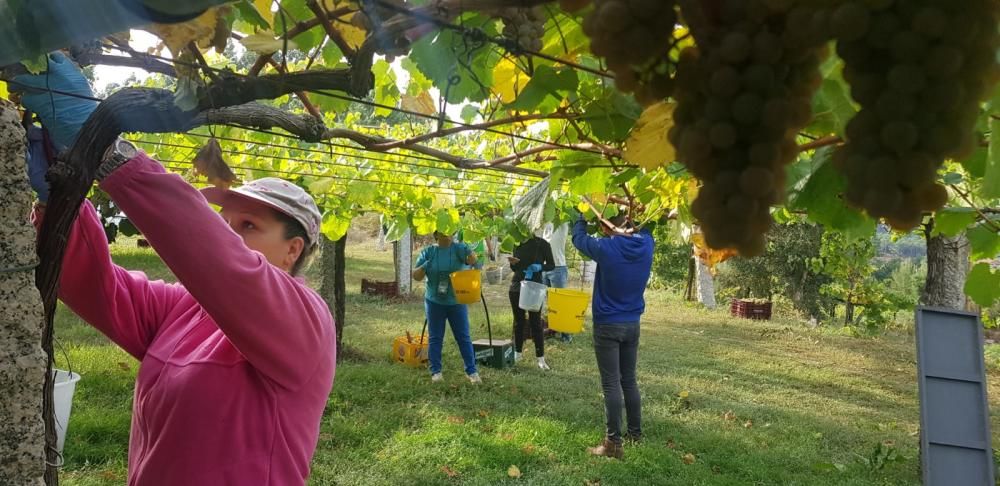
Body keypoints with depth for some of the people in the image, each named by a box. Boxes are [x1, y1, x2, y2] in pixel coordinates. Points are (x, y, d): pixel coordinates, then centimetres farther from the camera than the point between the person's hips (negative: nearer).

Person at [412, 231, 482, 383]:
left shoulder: (458, 248, -3)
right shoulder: (428, 252, 1)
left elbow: (473, 260, -21)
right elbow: (416, 276, 1)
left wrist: (468, 252, -42)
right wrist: (424, 267, -20)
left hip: (457, 301, -1)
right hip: (434, 302, 1)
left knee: (464, 337, 4)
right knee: (435, 338, 7)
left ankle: (472, 371, 10)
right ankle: (436, 371, 16)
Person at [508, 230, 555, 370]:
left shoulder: (543, 244, -5)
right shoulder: (518, 244, 6)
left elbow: (551, 265, -1)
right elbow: (514, 268, 13)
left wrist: (540, 267, -21)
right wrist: (513, 262, -10)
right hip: (517, 285, 4)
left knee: (535, 322, -3)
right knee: (518, 320, 11)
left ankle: (541, 358, 1)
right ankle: (517, 353, 23)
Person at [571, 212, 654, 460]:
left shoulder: (606, 248, -18)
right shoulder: (646, 244, -4)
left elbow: (578, 238, -1)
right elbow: (644, 229, 21)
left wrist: (583, 215, 14)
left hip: (607, 325, -5)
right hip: (633, 324, 6)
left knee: (611, 384, -3)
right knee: (629, 380, 17)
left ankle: (614, 443, -1)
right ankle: (636, 433, 28)